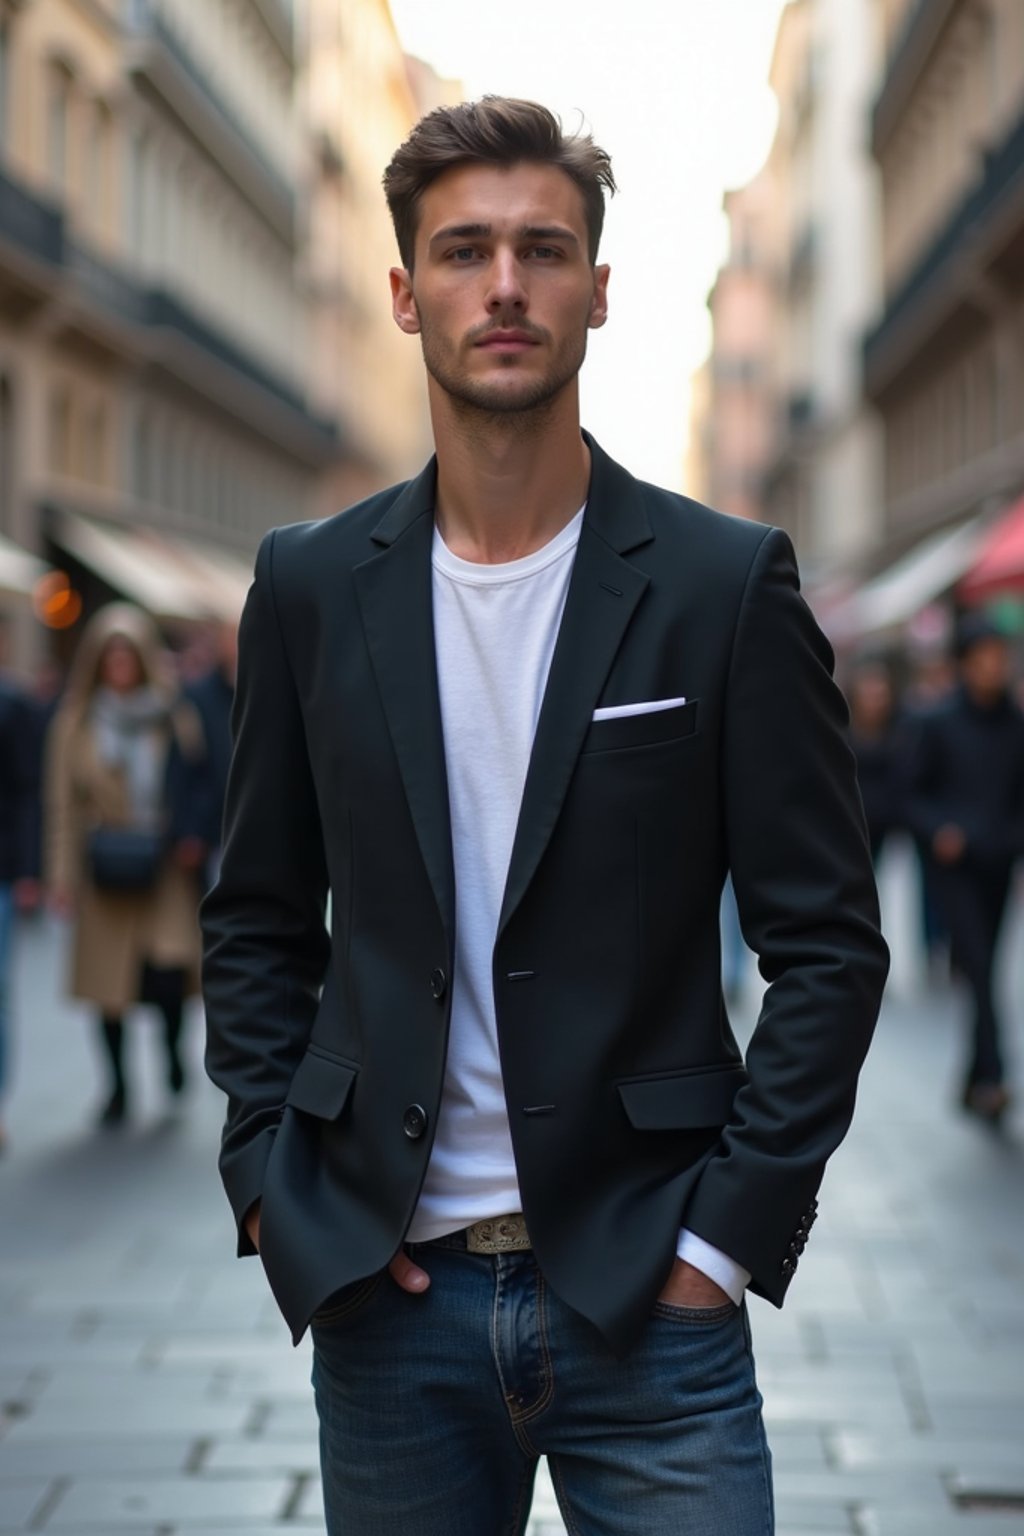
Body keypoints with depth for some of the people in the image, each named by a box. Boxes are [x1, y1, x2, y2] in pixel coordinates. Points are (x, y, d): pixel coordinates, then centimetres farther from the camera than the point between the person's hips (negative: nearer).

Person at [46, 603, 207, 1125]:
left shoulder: (174, 717, 3)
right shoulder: (75, 721, 4)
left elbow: (194, 785, 7)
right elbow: (62, 801, 3)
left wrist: (190, 838, -9)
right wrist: (62, 872, -2)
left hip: (164, 870, -1)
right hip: (105, 875, 1)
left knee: (168, 972, -13)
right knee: (108, 980, 3)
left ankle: (172, 1046, 19)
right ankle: (118, 1086, 20)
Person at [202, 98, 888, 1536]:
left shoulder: (728, 583, -3)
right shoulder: (313, 585, 4)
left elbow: (828, 943, -2)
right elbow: (258, 921, 11)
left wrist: (730, 1227, -7)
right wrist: (270, 1177, 1)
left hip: (647, 1300, -2)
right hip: (388, 1297, 2)